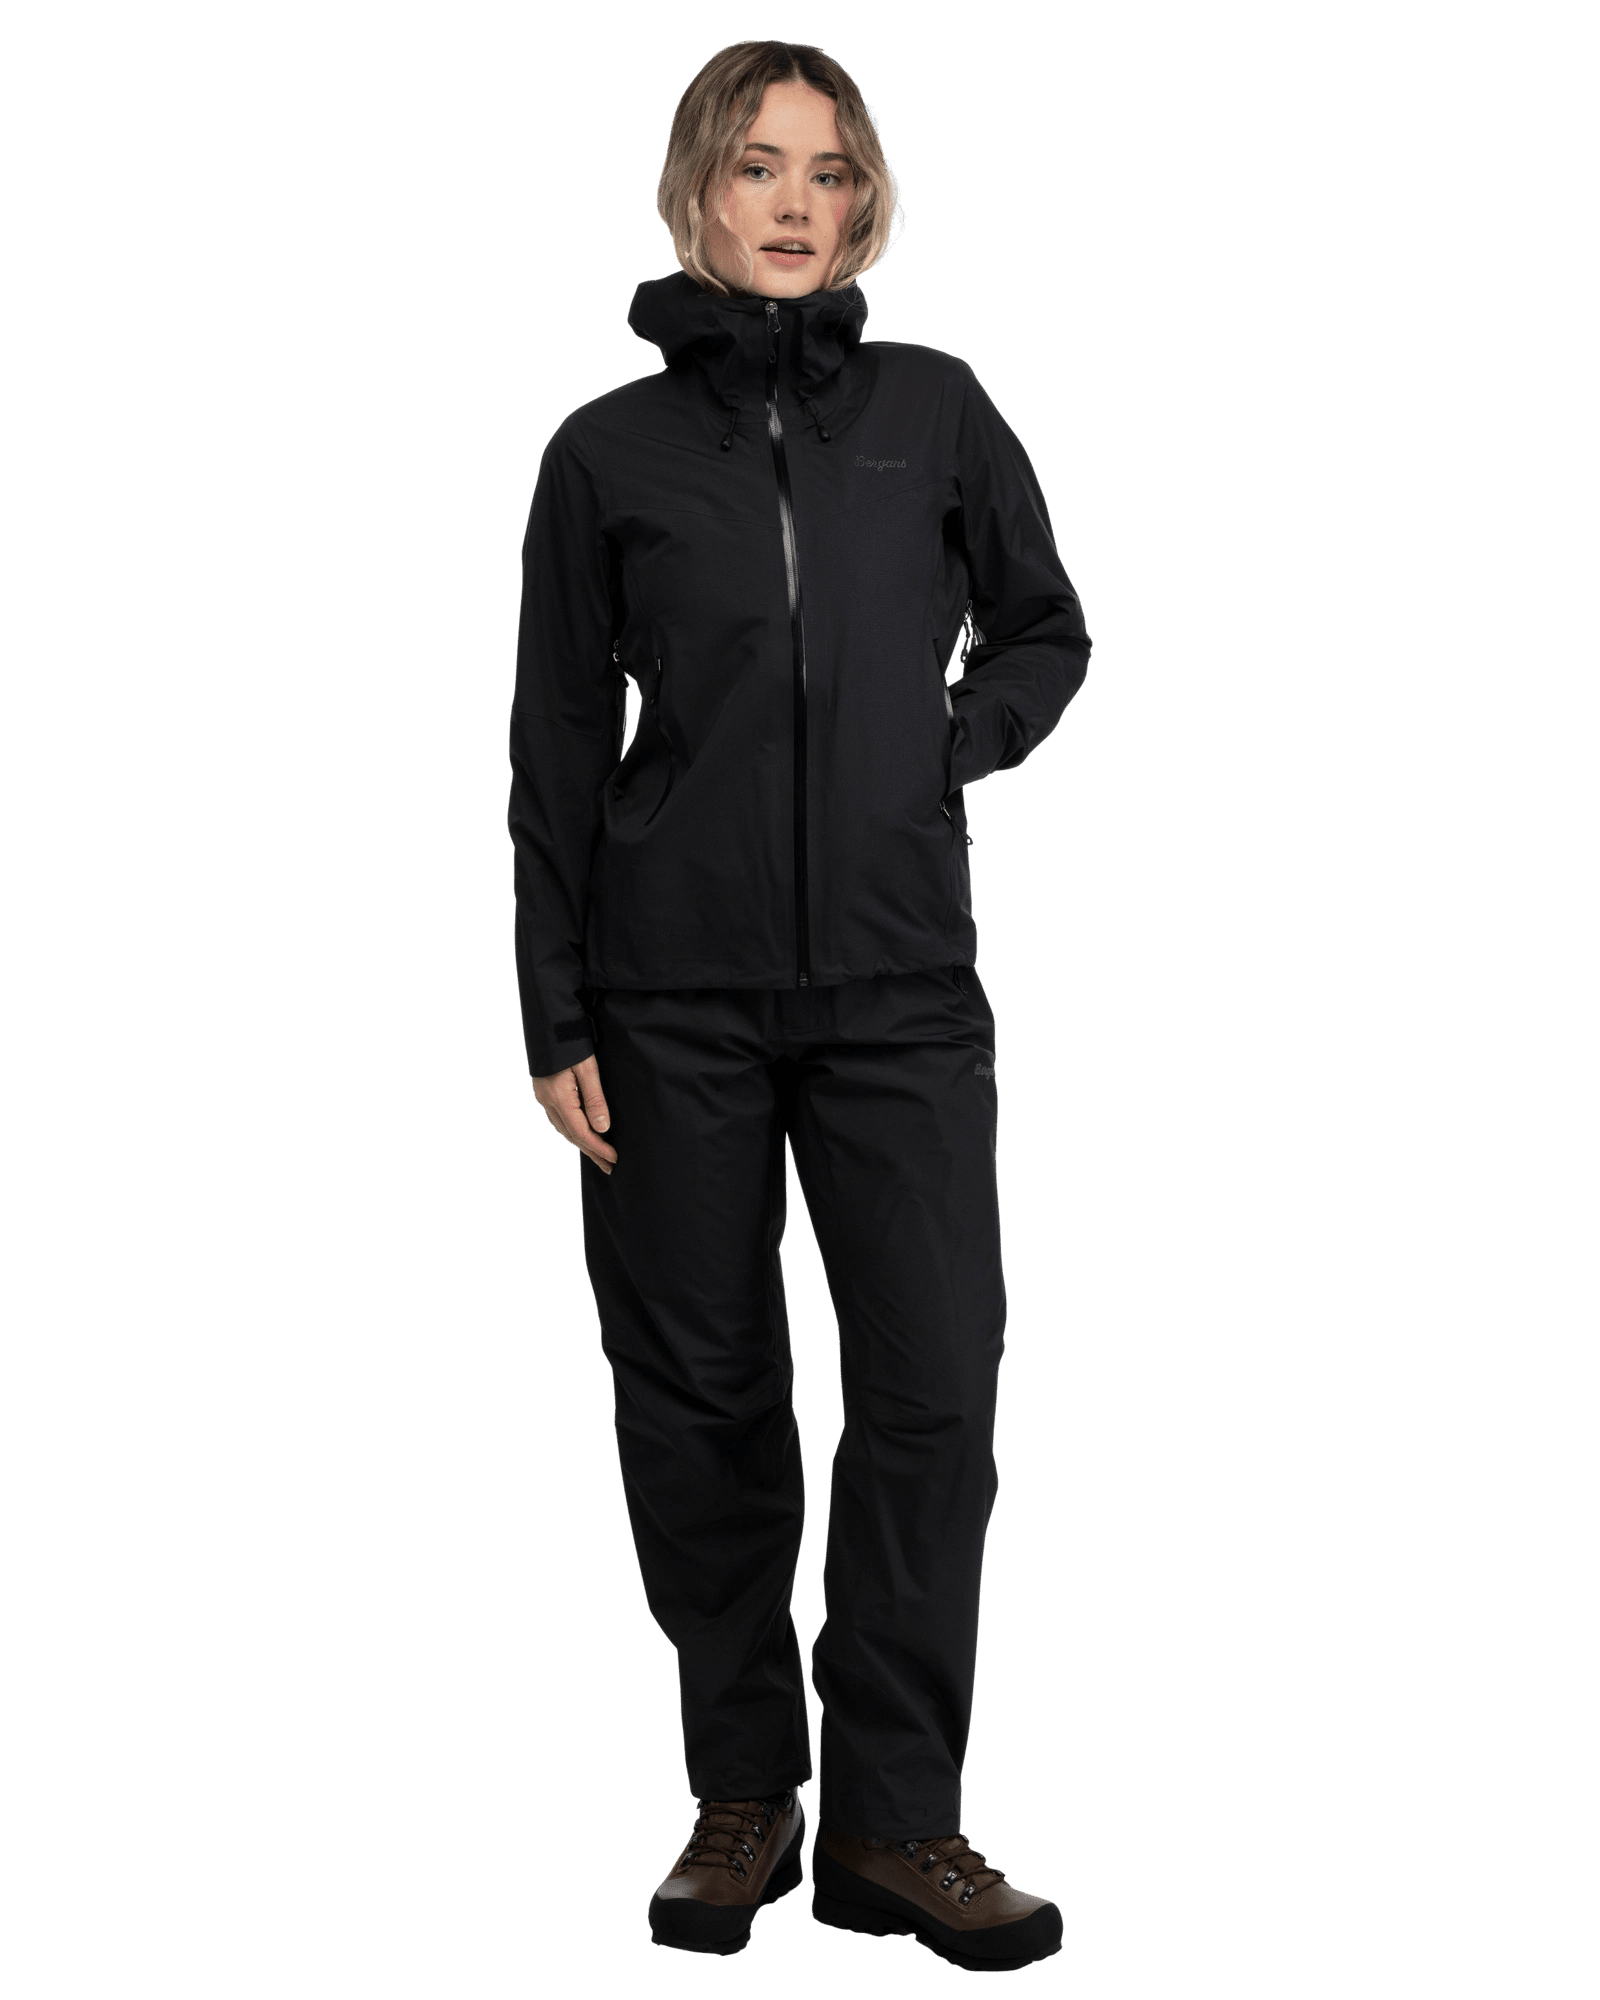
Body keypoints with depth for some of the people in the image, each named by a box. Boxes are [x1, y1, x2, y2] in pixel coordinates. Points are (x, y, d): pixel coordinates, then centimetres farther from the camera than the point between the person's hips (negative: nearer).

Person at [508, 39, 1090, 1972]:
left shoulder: (935, 409, 6)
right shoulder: (609, 450, 3)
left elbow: (1046, 632, 18)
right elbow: (556, 750, 4)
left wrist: (958, 746, -2)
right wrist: (554, 1019, 1)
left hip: (900, 992, 1)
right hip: (677, 1002, 0)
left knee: (934, 1390, -4)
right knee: (701, 1397, 5)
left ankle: (896, 1820, 9)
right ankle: (744, 1796, 20)